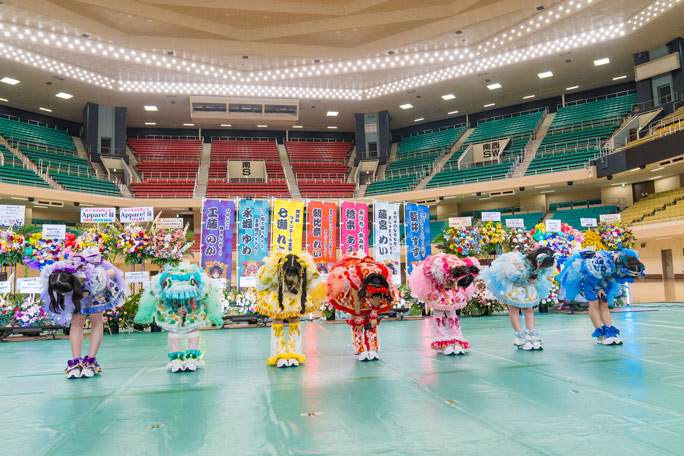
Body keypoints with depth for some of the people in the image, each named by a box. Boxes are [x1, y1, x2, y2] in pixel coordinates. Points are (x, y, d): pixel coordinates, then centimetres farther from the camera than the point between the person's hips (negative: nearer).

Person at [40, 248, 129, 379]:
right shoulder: (49, 275, -32)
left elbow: (112, 272, -26)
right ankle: (76, 361, -4)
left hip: (95, 289, -3)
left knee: (96, 321, -8)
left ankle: (91, 361, -4)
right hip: (78, 290, 4)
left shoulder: (95, 278, -46)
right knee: (76, 322, -6)